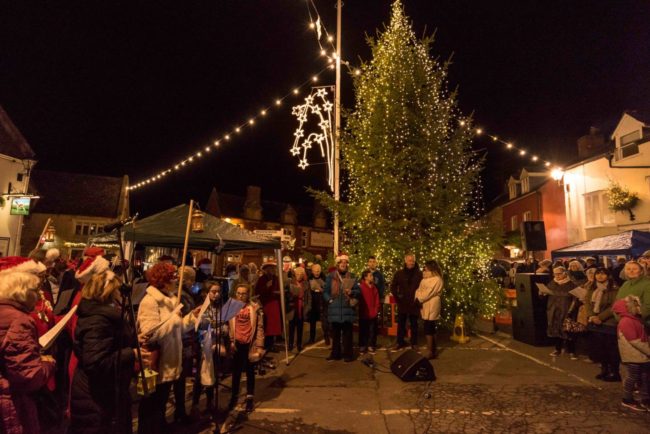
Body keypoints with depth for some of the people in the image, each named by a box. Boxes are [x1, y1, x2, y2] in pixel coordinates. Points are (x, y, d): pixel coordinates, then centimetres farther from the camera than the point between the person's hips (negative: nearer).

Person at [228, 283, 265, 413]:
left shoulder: (255, 307, -8)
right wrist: (231, 341, -2)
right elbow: (230, 326, 5)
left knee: (250, 371, 11)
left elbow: (260, 327, -7)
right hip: (237, 344, 2)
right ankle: (234, 396, 32)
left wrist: (260, 346, -9)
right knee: (236, 371, 15)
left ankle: (250, 398, 23)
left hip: (250, 344, -2)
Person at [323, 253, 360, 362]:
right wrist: (330, 300, -7)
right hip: (335, 309, 0)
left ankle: (348, 354, 13)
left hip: (347, 309, 0)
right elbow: (325, 292, 7)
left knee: (347, 333, 3)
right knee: (335, 333, 9)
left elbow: (358, 291, 5)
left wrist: (351, 292, -14)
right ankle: (335, 353, 20)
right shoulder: (330, 276, 4)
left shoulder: (351, 276, 6)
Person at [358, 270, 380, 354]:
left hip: (373, 314, 5)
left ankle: (371, 346, 20)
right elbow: (360, 300, -10)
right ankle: (362, 346, 16)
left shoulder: (374, 288, 9)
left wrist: (376, 310, 3)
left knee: (372, 331, 9)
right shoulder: (360, 287, -10)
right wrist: (361, 310, -10)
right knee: (363, 331, 5)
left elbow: (377, 300, 11)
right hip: (363, 314, -5)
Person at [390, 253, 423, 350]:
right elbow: (393, 286, 8)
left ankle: (414, 343, 21)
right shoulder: (399, 273, 2)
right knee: (401, 323, 8)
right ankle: (400, 342, 19)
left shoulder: (419, 274, -2)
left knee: (414, 324, 10)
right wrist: (397, 296, 0)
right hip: (402, 303, 1)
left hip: (414, 303, -1)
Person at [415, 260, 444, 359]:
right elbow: (420, 289, 9)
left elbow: (428, 293, -18)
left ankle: (430, 351, -2)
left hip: (431, 306, -9)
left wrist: (419, 299, -10)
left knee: (428, 329, -7)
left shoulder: (436, 280, -13)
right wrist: (417, 298, -6)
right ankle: (434, 350, 20)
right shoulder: (427, 278, 17)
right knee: (431, 329, 13)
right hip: (426, 306, 9)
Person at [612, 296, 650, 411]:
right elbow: (634, 341, -22)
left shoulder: (635, 320, 13)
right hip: (633, 357, -9)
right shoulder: (627, 322, -19)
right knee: (633, 377, 0)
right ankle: (627, 400, 13)